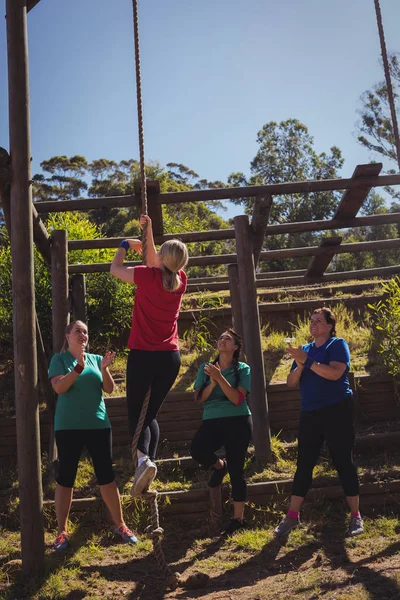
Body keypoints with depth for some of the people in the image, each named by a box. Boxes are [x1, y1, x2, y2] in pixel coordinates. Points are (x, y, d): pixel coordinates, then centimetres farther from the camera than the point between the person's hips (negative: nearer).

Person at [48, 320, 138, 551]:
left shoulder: (96, 359, 9)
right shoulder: (59, 359, 1)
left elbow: (109, 389, 2)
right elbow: (59, 388, -14)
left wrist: (104, 369, -15)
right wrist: (78, 367, -26)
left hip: (98, 424, 2)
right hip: (68, 427, -2)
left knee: (107, 475, 4)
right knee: (66, 478, 3)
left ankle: (120, 525, 15)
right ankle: (62, 531, 15)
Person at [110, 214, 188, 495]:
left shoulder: (148, 277, -11)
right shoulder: (180, 280, 4)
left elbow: (115, 268, 6)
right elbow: (155, 263, 23)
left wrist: (124, 246, 21)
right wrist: (149, 230, 22)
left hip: (143, 355, -4)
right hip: (170, 357, 4)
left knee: (135, 412, 5)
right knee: (151, 414, 16)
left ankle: (144, 459, -19)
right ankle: (150, 461, 8)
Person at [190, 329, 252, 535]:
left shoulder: (243, 369, 1)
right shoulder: (205, 367, 10)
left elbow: (237, 399, -11)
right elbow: (199, 398, 3)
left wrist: (220, 378, -18)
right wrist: (212, 382, -13)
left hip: (238, 421, -2)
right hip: (212, 421, 2)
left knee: (236, 471, 1)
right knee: (196, 450, -27)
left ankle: (238, 518, 17)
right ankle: (219, 466, 7)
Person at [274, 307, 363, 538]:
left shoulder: (338, 344, -3)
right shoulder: (305, 350, 13)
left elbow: (335, 373, -21)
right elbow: (291, 382, 6)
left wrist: (307, 361, -22)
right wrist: (300, 364, -12)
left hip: (337, 410, -5)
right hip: (310, 413, 5)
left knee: (344, 461, -1)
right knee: (304, 463, 5)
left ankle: (356, 516, 9)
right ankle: (293, 516, 10)